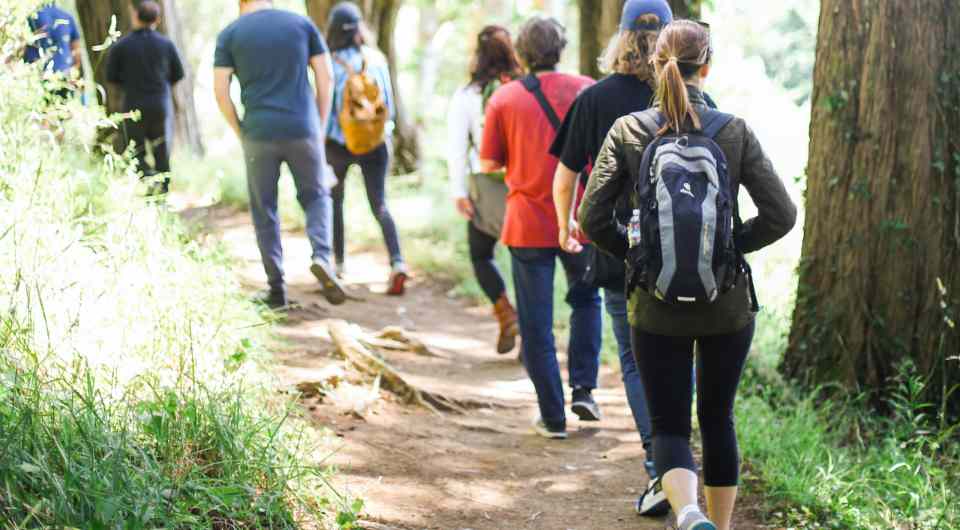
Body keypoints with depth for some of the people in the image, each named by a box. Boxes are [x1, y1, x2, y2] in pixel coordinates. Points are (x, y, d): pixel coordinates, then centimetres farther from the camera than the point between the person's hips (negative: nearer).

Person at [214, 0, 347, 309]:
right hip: (302, 130, 1)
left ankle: (277, 288, 11)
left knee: (264, 210, 11)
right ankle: (321, 257, -7)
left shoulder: (230, 34, 3)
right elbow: (326, 76, 4)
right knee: (315, 196, 18)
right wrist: (321, 123, 11)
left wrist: (240, 132, 8)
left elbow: (220, 91, -2)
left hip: (259, 133, -1)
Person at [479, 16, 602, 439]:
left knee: (536, 325, 7)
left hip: (528, 224, -1)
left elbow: (488, 166, 0)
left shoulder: (504, 99, -2)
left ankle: (553, 417, 8)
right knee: (586, 300, 25)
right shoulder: (586, 90, 0)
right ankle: (583, 388, 14)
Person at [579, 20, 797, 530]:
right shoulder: (734, 131, -6)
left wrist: (634, 251, 8)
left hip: (657, 308, -1)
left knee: (669, 426, 6)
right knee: (717, 419, 19)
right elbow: (781, 215, -9)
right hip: (728, 304, 1)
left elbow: (592, 219, -8)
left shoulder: (627, 131, -6)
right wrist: (732, 244, 6)